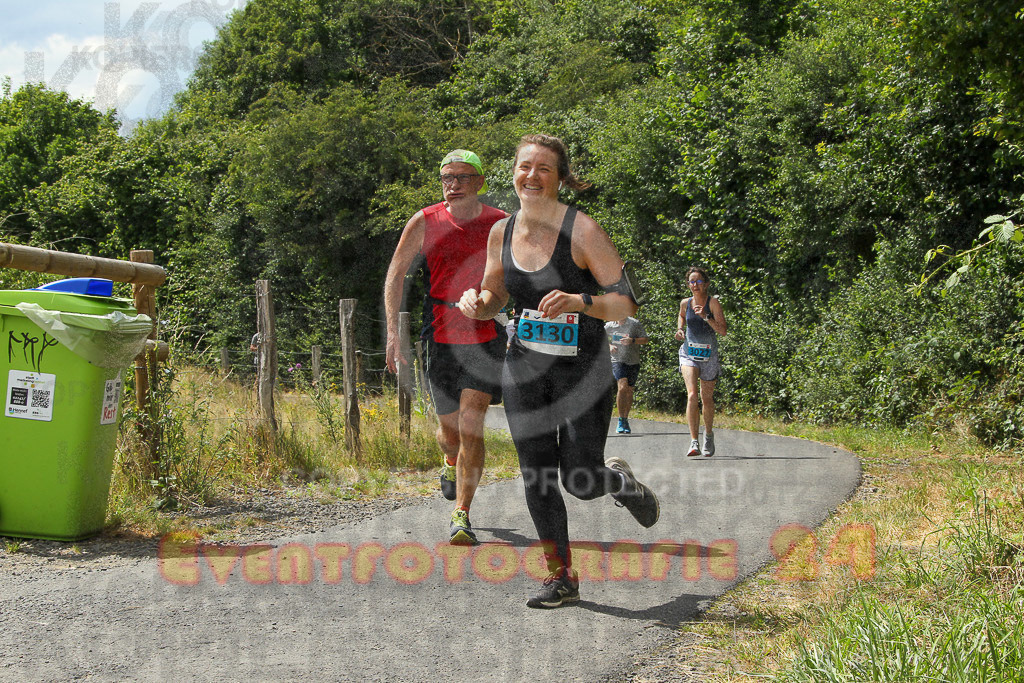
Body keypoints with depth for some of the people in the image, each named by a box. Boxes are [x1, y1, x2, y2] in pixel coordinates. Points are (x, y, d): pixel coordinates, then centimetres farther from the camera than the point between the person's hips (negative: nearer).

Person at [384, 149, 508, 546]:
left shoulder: (501, 224, -1)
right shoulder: (425, 223, 0)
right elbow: (395, 275, 4)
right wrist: (393, 332, -4)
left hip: (486, 337, -1)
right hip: (440, 338, 1)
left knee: (471, 424, -12)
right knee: (449, 427, 11)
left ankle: (461, 515, -4)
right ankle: (451, 463, 48)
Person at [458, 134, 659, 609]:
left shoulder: (582, 231, -15)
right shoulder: (502, 232, 1)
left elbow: (627, 304, -15)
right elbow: (494, 298, 15)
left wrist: (579, 301, -32)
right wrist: (475, 302, -8)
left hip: (583, 368, -4)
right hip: (524, 369, 4)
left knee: (578, 480, -3)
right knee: (537, 477, 2)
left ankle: (619, 481, 34)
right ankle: (561, 577, 17)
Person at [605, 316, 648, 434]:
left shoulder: (635, 324, -2)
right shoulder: (609, 326, 4)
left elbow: (645, 339, -2)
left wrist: (632, 340, -19)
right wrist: (609, 346, -1)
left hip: (633, 362, 1)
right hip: (617, 361, -1)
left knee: (629, 391, 5)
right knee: (622, 386, -20)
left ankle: (626, 420, 21)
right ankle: (621, 420, -14)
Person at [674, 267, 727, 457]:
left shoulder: (713, 302, -7)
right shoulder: (685, 303, 3)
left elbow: (723, 331, -13)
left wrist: (706, 317, -24)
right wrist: (680, 329, 9)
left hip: (709, 354, -1)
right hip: (689, 353, 1)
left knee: (707, 399, 9)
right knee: (692, 395, -19)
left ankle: (708, 434, 37)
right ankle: (694, 442, -23)